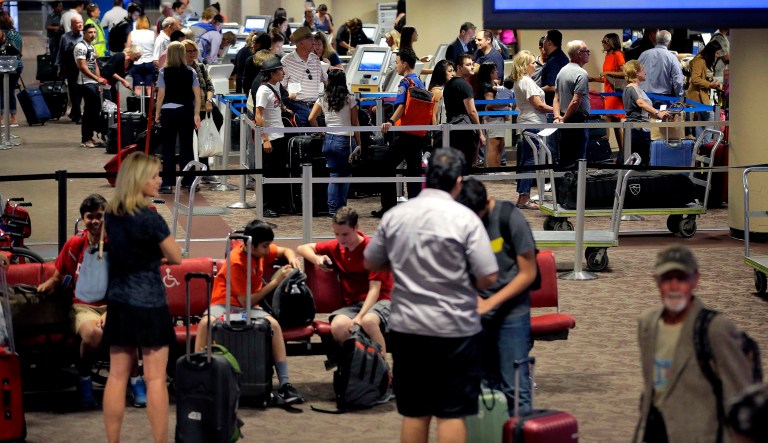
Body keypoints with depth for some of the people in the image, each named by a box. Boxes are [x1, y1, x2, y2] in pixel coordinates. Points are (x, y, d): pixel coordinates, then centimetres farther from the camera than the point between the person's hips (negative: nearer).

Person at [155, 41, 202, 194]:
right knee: (187, 146, 11)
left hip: (168, 111, -2)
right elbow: (197, 94, -3)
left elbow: (161, 95, -7)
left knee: (168, 147, 2)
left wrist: (157, 113, 3)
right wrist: (197, 114, 1)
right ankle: (188, 180, 16)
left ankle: (167, 183, -2)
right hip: (186, 111, 2)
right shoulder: (191, 72, 0)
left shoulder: (164, 72, -5)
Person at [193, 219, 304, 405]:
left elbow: (284, 251, 20)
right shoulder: (236, 262, -19)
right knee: (206, 322, -39)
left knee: (273, 323, -27)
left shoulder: (260, 249, -1)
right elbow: (245, 300, -18)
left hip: (249, 308, 5)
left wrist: (291, 258, -6)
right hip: (224, 305, -5)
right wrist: (275, 281, -18)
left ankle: (284, 384, -28)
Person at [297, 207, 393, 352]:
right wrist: (317, 259, -3)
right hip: (352, 303, 4)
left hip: (378, 301, -4)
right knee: (338, 326, -34)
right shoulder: (336, 247, 9)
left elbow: (374, 289, -13)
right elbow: (302, 248, 21)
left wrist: (360, 316, -27)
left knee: (368, 321, -41)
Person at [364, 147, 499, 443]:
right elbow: (488, 278, -12)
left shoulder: (394, 216, 2)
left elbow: (370, 263, 15)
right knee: (452, 413, 1)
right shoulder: (464, 218, -11)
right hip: (453, 329, -4)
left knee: (413, 412, 11)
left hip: (406, 327, 4)